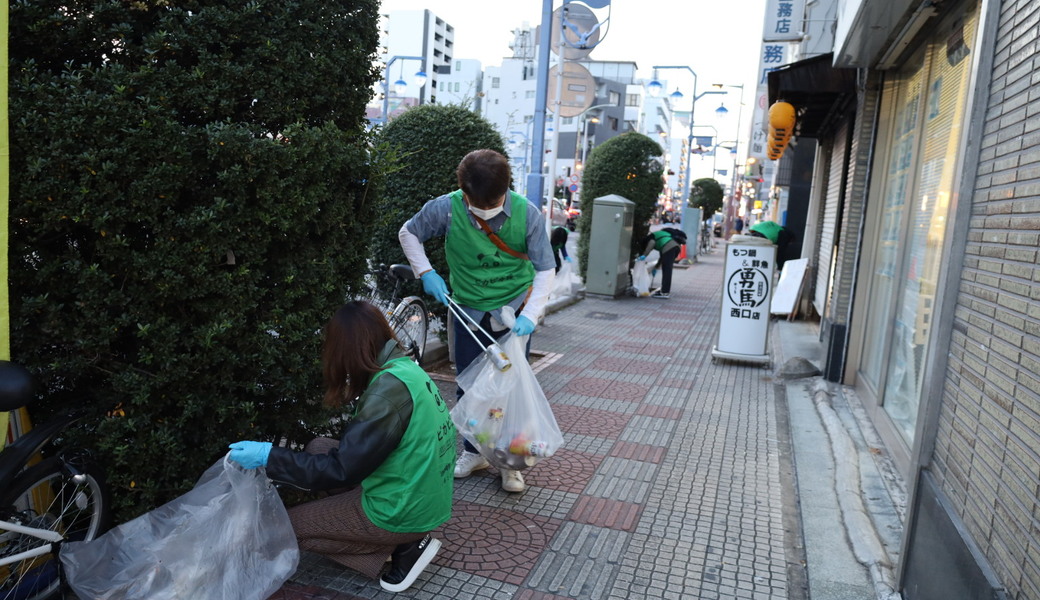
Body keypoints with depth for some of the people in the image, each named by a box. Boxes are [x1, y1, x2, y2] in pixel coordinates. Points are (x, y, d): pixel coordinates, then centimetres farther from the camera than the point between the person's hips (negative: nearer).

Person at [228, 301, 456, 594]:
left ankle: (404, 547, 0)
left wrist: (268, 457, -17)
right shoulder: (405, 367, 3)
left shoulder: (389, 389, -25)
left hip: (405, 513, -9)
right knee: (319, 448, 13)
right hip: (424, 498, 9)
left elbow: (341, 470, -21)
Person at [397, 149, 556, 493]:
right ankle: (474, 452, 31)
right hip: (469, 312, 2)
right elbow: (408, 233, 1)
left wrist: (530, 316, -23)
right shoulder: (447, 209, -17)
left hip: (514, 312, -1)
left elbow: (546, 269, -12)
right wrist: (426, 273, -11)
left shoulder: (527, 214, -19)